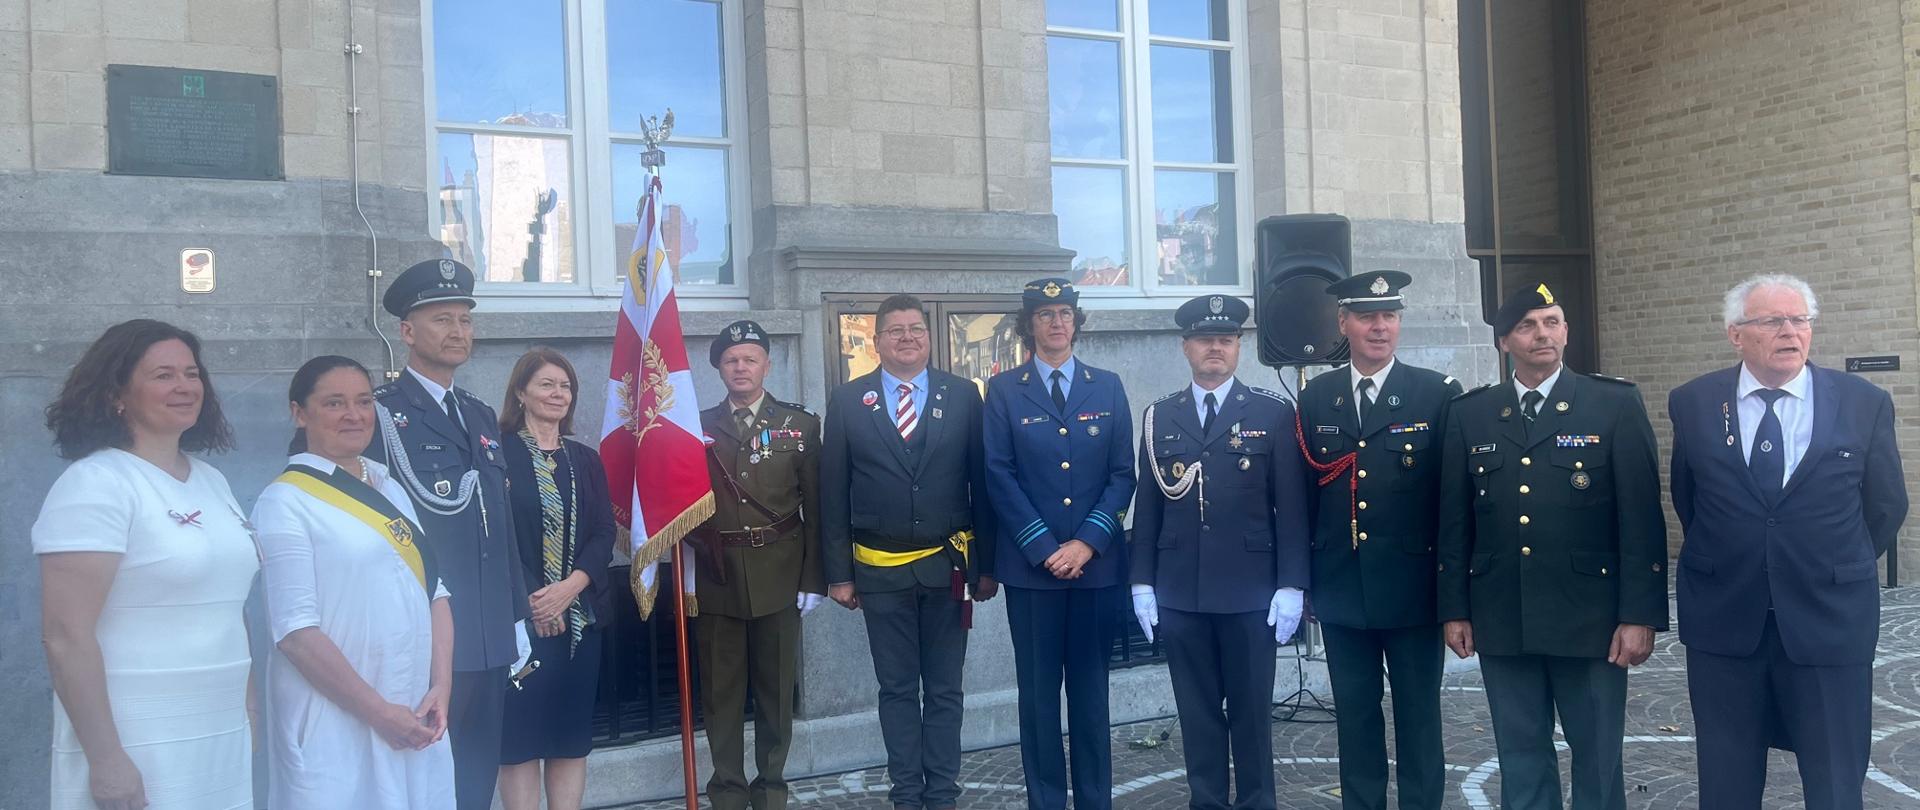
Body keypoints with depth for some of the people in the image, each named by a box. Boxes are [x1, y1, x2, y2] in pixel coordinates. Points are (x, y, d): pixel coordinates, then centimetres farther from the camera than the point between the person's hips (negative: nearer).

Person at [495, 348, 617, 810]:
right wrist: (528, 598, -14)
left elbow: (605, 533, 5)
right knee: (520, 733, -2)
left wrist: (570, 587, -11)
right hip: (518, 615, -4)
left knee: (572, 732, 7)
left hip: (580, 615, 4)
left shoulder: (586, 460, 13)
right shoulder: (498, 452, -2)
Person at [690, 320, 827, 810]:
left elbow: (816, 508, 1)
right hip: (716, 579, 1)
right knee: (721, 691, 7)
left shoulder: (799, 425, 4)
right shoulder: (697, 427, 7)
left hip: (779, 579, -1)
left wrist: (813, 578, -3)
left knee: (776, 690, 8)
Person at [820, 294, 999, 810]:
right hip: (880, 571, 0)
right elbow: (833, 495, 2)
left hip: (948, 565, 0)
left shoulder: (963, 396, 2)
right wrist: (838, 573, -1)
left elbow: (982, 485, 2)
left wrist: (985, 565, 0)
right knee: (897, 689, 9)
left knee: (944, 689, 9)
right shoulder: (847, 402, 2)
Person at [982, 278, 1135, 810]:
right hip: (1031, 563, -1)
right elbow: (999, 477, -3)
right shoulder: (1003, 390, 3)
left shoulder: (1107, 387, 9)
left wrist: (1088, 542, -8)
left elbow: (1122, 473, 3)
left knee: (1091, 687, 8)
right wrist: (1045, 548, -10)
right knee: (1038, 690, 4)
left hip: (1096, 561, 2)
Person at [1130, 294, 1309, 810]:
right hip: (1180, 592, 2)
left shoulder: (1274, 413, 1)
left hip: (1250, 591, -2)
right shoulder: (1160, 417, 7)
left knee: (1252, 712, 7)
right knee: (1197, 712, 9)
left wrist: (1291, 585, -7)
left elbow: (1290, 507, -2)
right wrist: (1142, 582, 4)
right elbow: (1148, 505, 7)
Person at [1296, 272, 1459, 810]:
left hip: (1413, 588, -3)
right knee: (1355, 716, 13)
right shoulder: (1314, 399, 6)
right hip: (1341, 590, 3)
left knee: (1418, 717, 8)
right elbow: (1304, 493, 6)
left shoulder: (1439, 394, -3)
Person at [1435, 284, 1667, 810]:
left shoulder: (1616, 404, -1)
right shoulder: (1469, 414, 6)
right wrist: (1454, 608, 5)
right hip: (1502, 621, 2)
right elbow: (1455, 519, 8)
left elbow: (1641, 516, -5)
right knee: (1521, 759, 11)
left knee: (1598, 760, 8)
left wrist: (1640, 614, -9)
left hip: (1590, 618, -2)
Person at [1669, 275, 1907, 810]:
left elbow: (1886, 506, 9)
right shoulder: (1692, 403, -2)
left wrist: (1838, 571, 13)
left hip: (1828, 623, 0)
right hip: (1723, 621, 0)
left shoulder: (1865, 404, -2)